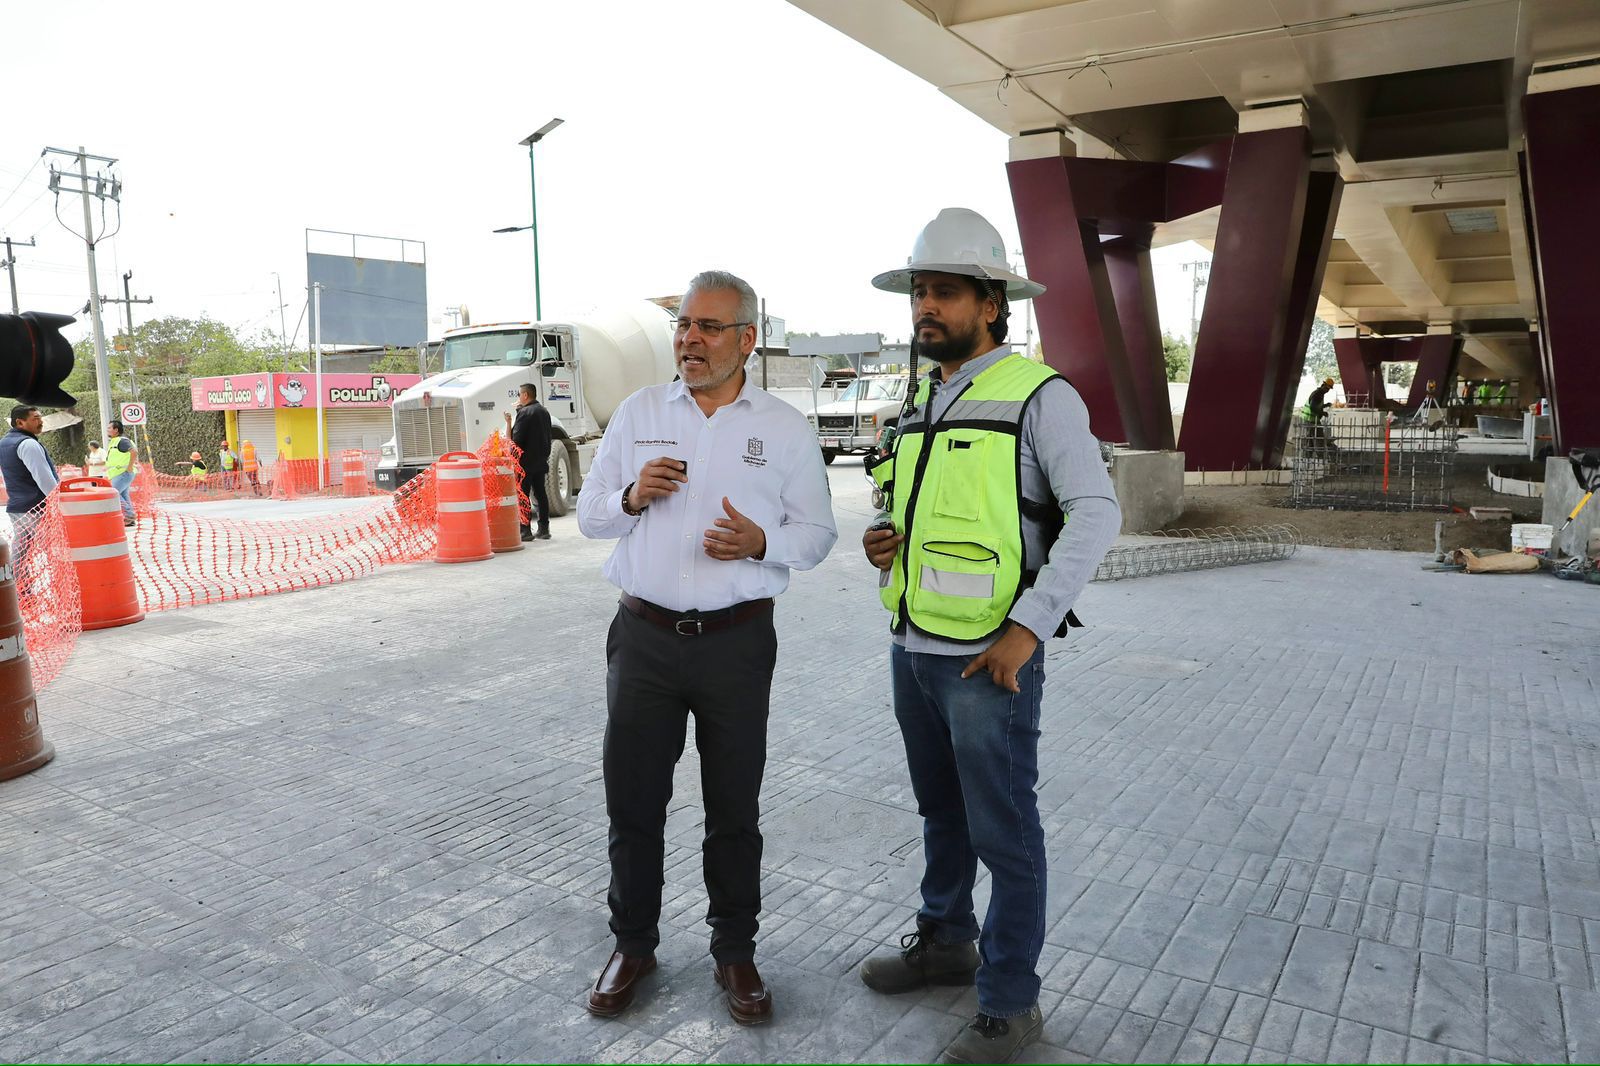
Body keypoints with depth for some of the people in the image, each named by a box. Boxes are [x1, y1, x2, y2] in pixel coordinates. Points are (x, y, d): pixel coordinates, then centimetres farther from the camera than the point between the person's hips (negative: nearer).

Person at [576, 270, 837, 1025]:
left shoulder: (785, 428, 1)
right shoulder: (637, 412, 6)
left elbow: (817, 532, 3)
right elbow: (588, 516, 10)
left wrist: (761, 543, -17)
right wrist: (631, 497, -12)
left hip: (736, 643, -1)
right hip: (644, 636, 2)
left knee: (734, 807, 10)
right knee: (631, 797, 10)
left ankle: (735, 951, 30)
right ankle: (633, 943, 32)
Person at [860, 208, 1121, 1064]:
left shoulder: (1038, 395, -10)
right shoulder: (925, 405, 13)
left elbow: (1096, 514, -17)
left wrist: (1029, 625, -21)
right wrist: (883, 540, 1)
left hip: (990, 657, -7)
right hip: (913, 648, 7)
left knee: (1003, 831, 5)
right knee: (942, 810, 21)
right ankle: (944, 942, 41)